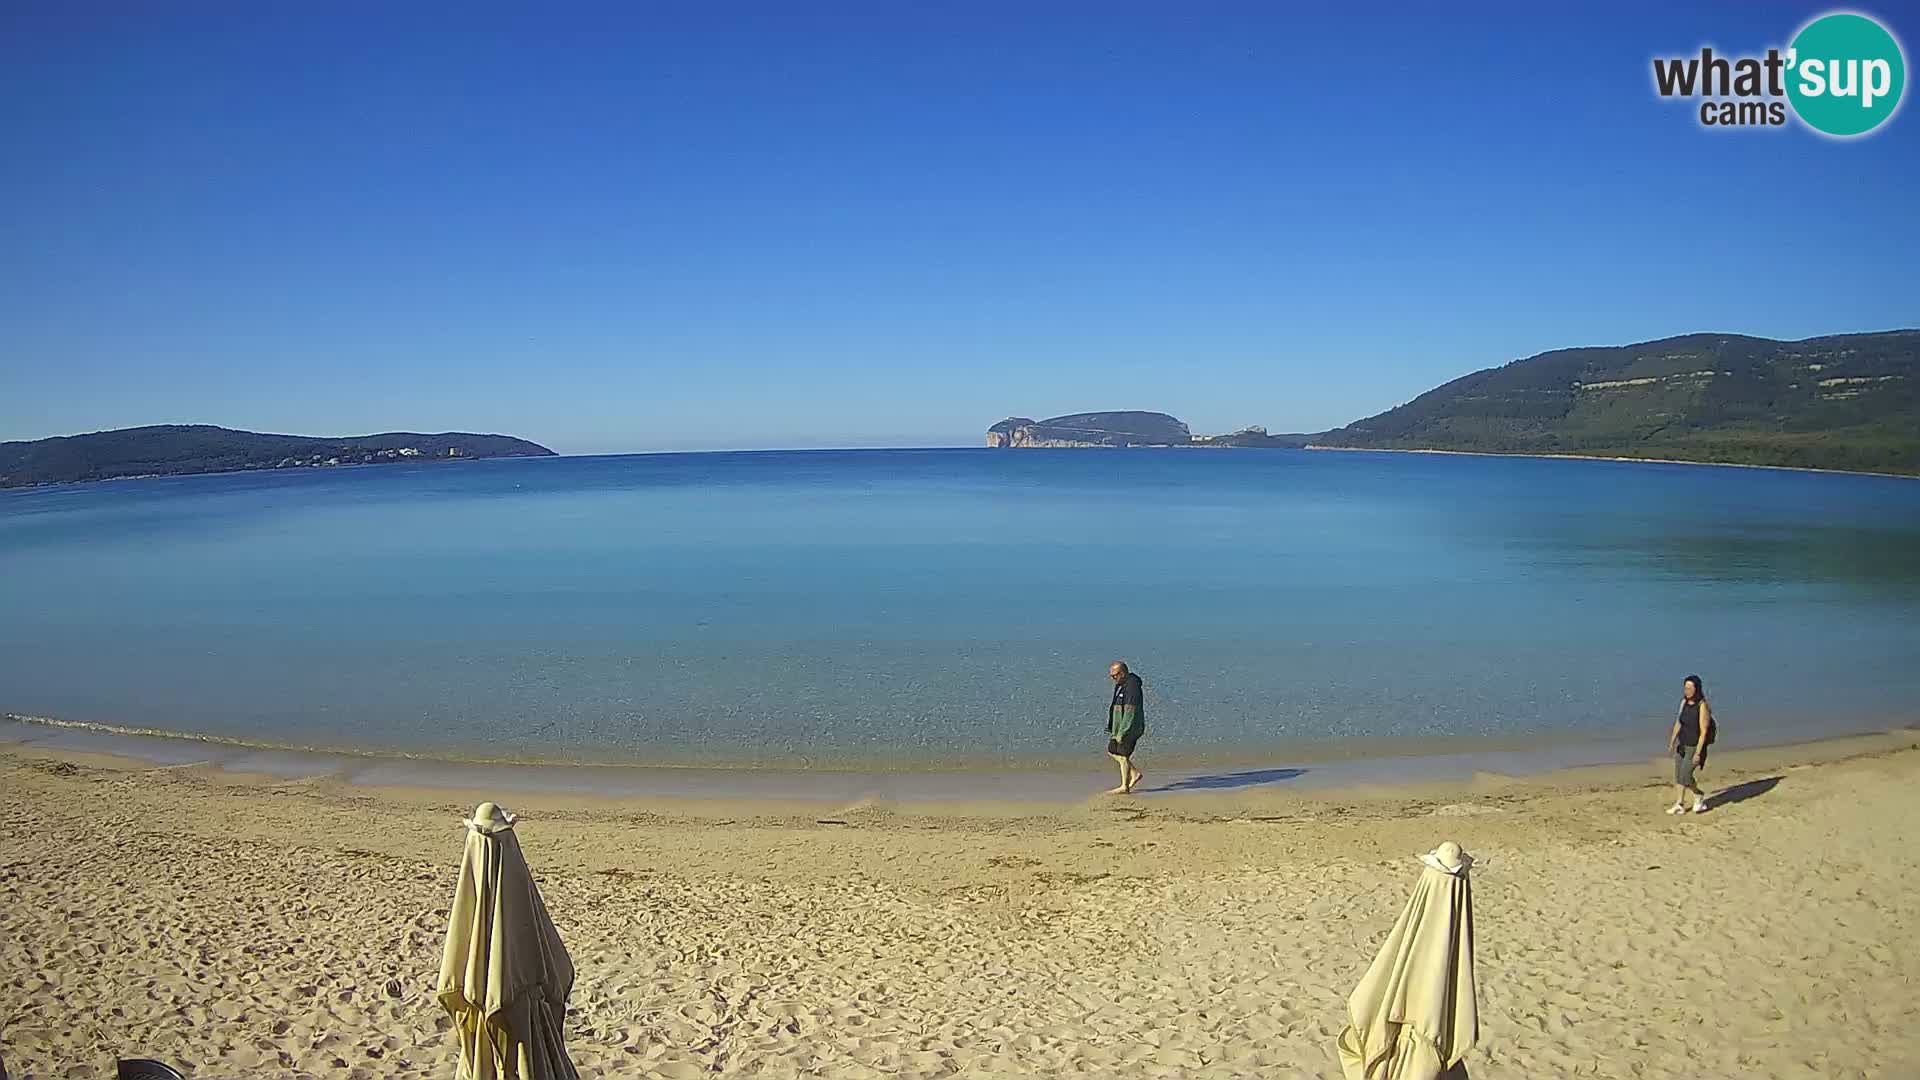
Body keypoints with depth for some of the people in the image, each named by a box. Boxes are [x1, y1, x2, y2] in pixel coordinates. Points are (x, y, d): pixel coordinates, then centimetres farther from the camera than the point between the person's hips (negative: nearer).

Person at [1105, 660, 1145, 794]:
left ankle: (1124, 787, 8)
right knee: (1111, 751, 13)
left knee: (1122, 755, -2)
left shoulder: (1132, 687, -22)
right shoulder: (1121, 685, 10)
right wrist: (1113, 729, 22)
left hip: (1129, 727, -10)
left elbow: (1130, 713, -24)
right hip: (1120, 726, 10)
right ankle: (1135, 773, 21)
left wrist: (1121, 733, -23)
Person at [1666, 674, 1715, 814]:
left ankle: (1699, 796, 20)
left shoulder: (1702, 706, -21)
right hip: (1682, 745, 7)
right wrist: (1672, 742, 16)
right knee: (1678, 776, 8)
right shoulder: (1684, 702, 0)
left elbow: (1704, 731, -21)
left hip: (1695, 746, -7)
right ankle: (1679, 805, 16)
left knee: (1684, 776, -7)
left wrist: (1698, 753, -22)